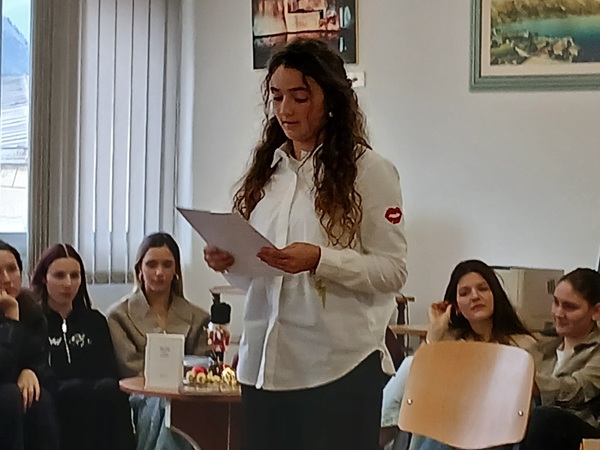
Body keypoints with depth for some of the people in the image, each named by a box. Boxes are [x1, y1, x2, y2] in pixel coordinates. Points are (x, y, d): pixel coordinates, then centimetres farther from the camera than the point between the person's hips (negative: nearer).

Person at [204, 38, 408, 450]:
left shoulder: (369, 170, -4)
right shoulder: (267, 171, 13)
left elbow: (393, 270, -9)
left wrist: (319, 259, -21)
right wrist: (230, 263, -3)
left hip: (339, 366, -5)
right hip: (264, 361, 5)